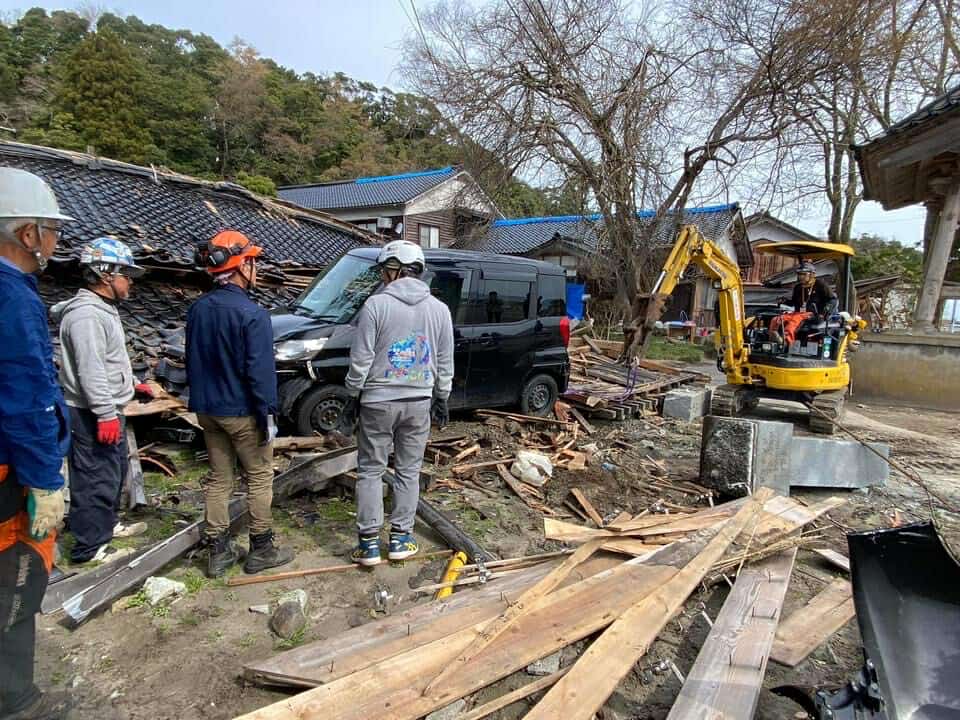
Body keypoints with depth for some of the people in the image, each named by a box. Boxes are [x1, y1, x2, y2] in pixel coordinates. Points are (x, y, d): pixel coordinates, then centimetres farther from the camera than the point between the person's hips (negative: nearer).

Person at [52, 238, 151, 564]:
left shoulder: (104, 310, 14)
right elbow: (90, 371, -25)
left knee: (116, 471, 22)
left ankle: (106, 526, 39)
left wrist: (132, 385, 22)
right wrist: (105, 414, -26)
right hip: (93, 416, -11)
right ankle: (90, 548, 10)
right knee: (97, 479, -2)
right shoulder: (86, 315, -20)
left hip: (110, 410, 11)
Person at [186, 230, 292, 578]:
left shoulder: (197, 310, 4)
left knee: (219, 478, 16)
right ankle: (261, 550, 18)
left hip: (207, 410, 7)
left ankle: (218, 551, 24)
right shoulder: (252, 314, -20)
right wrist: (268, 415, -14)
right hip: (242, 412, -7)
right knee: (259, 478, 8)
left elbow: (192, 361, 13)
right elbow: (260, 371, -21)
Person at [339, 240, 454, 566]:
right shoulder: (439, 308, 1)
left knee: (370, 471, 10)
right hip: (419, 403, 3)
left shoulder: (376, 304, -12)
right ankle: (400, 538, 22)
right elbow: (445, 363, 6)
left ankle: (369, 543, 14)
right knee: (409, 471, 14)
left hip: (378, 401, -3)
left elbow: (361, 359, -10)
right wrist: (441, 398, 17)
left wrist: (353, 396, 2)